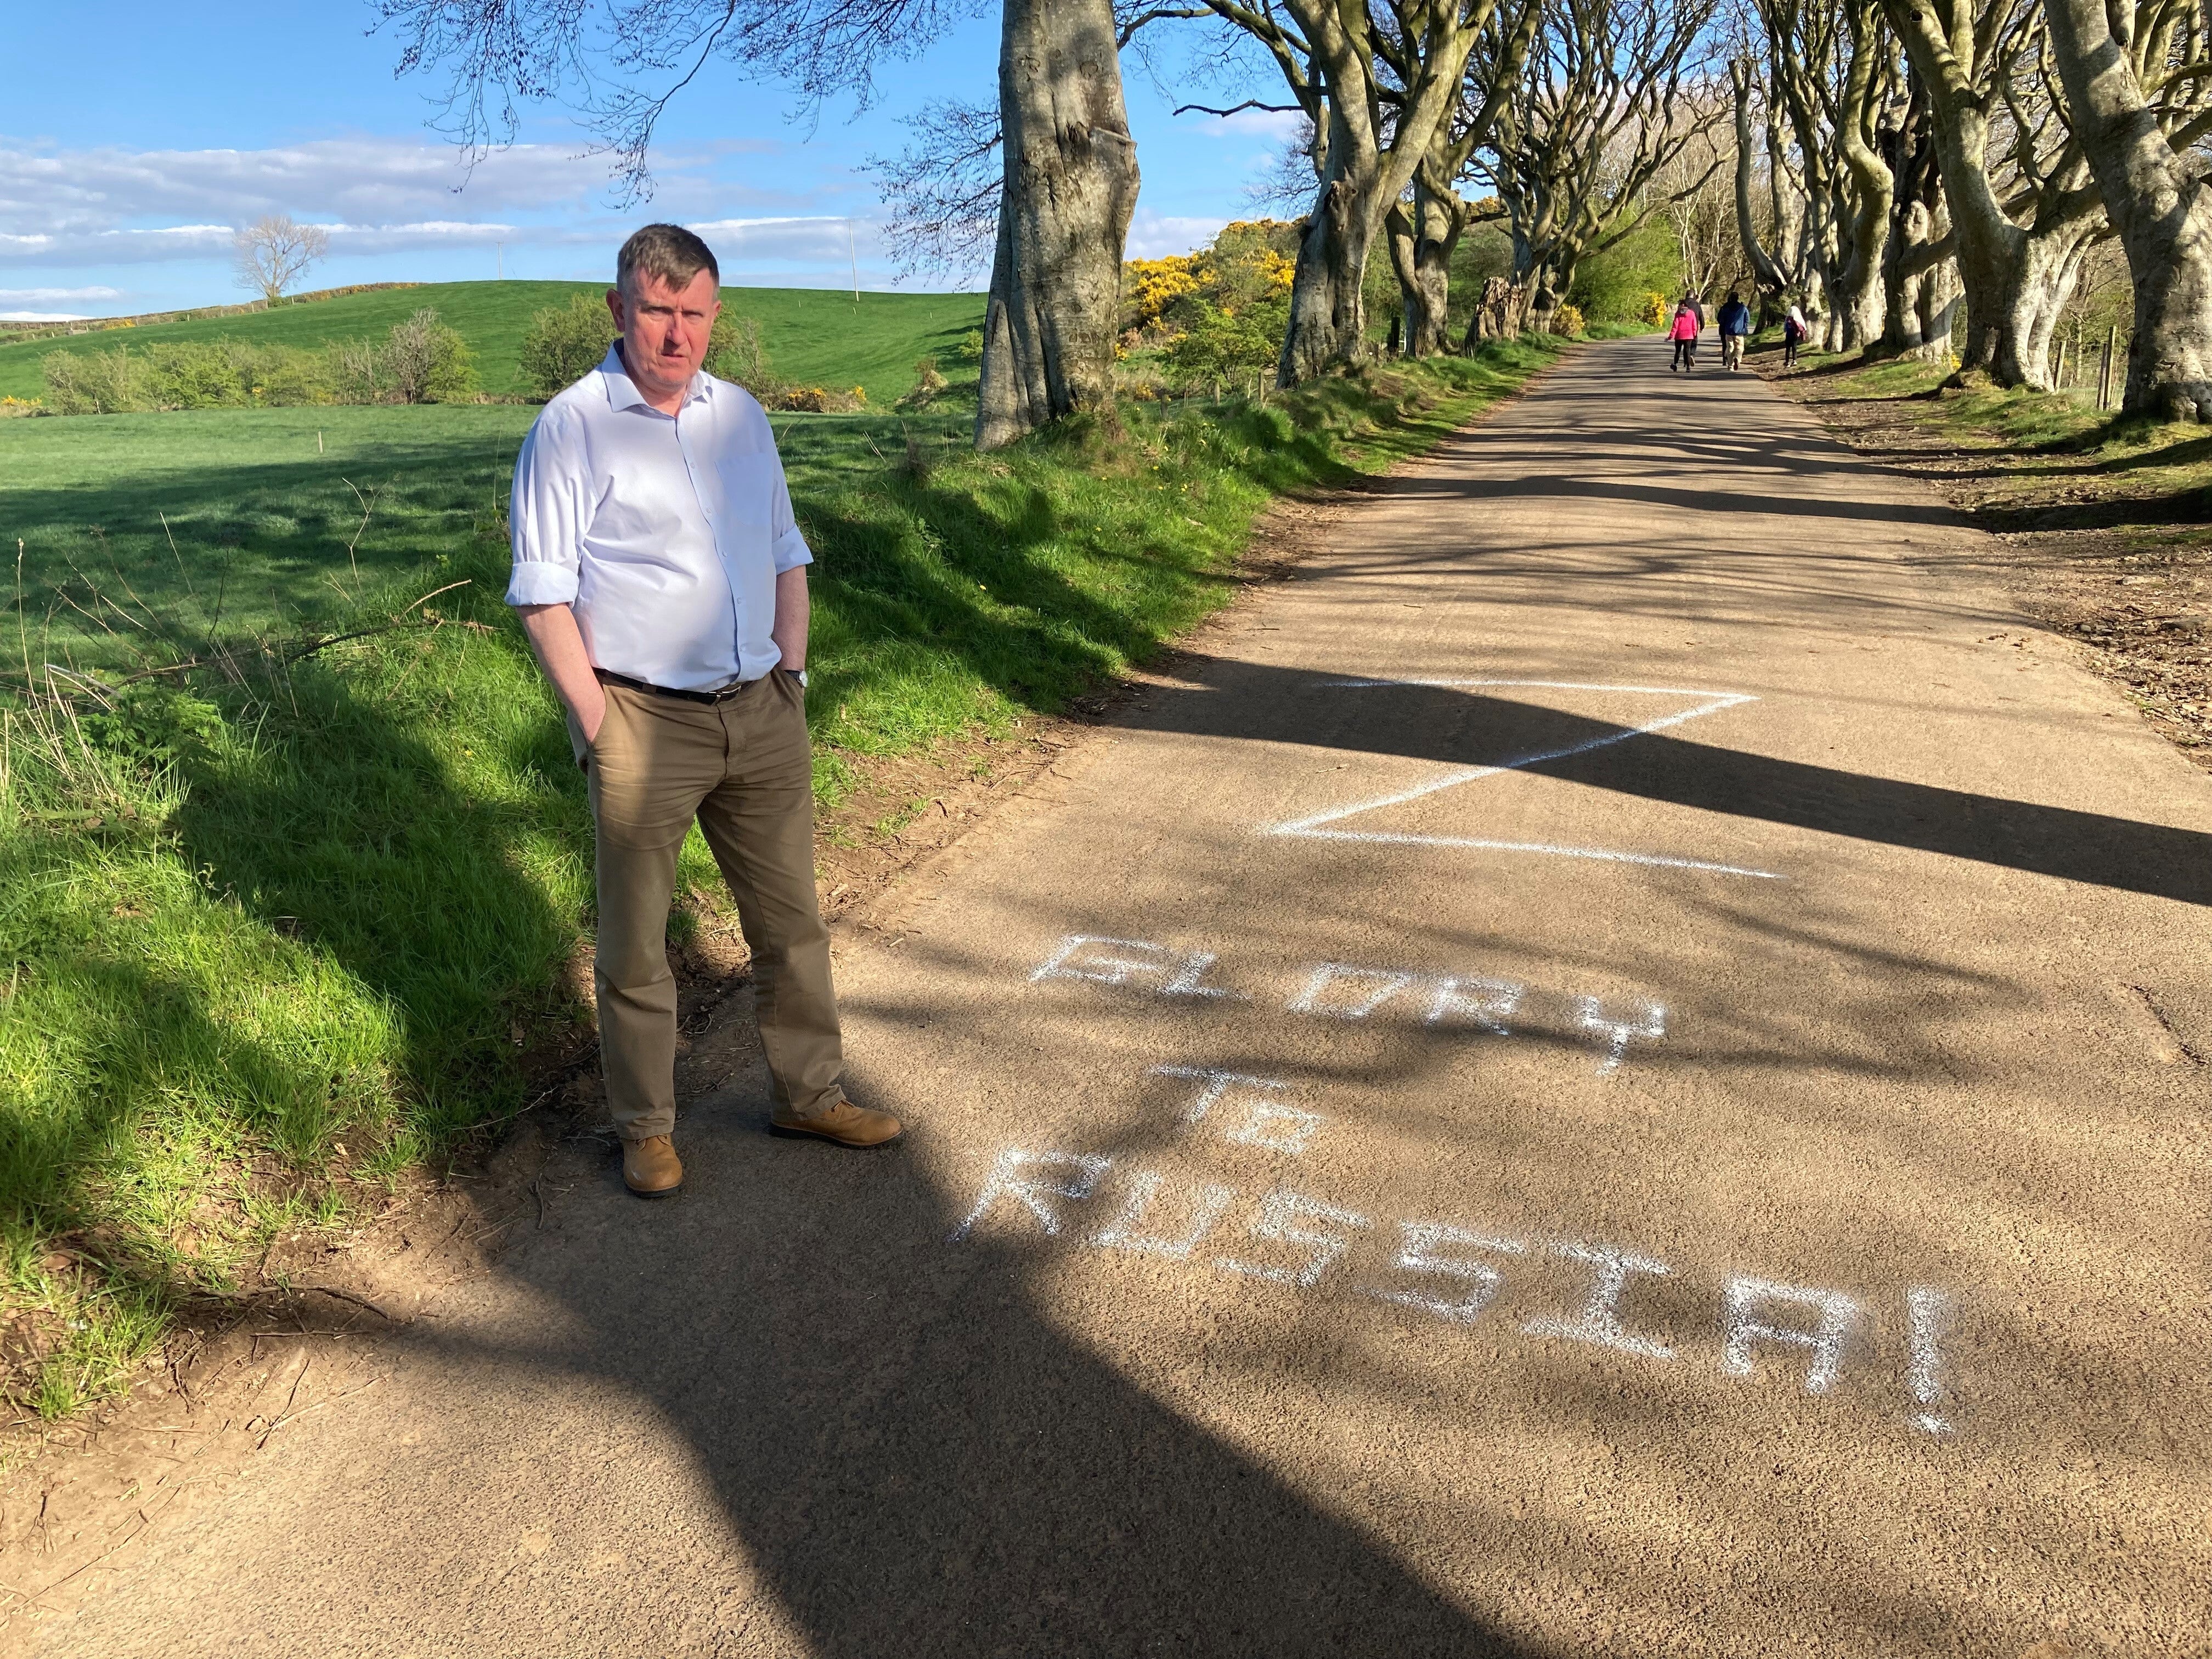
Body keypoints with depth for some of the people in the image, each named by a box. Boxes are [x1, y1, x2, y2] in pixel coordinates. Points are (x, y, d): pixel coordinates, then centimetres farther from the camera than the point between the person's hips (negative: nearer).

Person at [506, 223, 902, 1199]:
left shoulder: (740, 416, 10)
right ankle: (646, 1128, 24)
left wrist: (790, 681, 8)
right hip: (644, 723, -5)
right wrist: (599, 726, -12)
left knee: (791, 921, 14)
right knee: (635, 946, 7)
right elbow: (544, 599, -9)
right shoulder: (573, 428, -7)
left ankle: (810, 1095, 30)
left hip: (760, 715, 6)